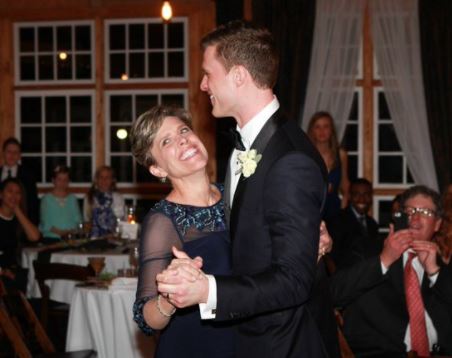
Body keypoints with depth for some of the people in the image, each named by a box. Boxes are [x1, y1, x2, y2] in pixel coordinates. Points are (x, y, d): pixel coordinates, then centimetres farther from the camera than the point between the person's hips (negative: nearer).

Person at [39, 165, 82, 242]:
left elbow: (78, 220, 12)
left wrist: (73, 231, -8)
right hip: (52, 239, -3)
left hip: (72, 238, 3)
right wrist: (61, 232, -14)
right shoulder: (46, 199, 4)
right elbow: (45, 224, -2)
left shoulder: (72, 199, 15)